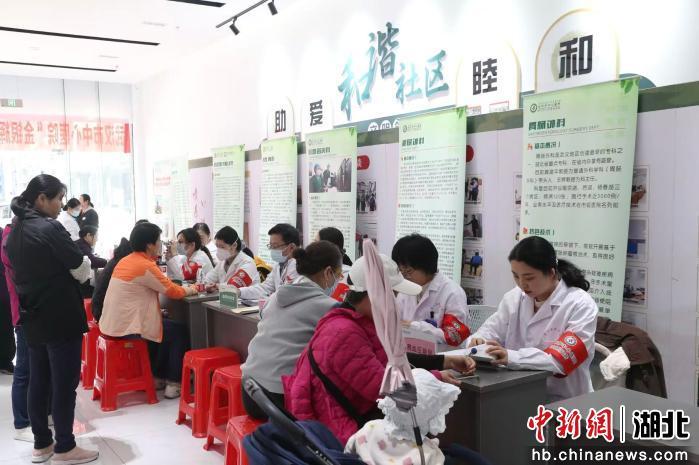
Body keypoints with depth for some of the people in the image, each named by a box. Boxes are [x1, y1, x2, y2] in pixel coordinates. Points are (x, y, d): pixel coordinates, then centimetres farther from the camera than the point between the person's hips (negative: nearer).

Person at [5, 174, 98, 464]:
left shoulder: (15, 232, 9)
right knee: (64, 384, 1)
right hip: (61, 318, -8)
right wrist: (83, 267, 8)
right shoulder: (50, 228, -17)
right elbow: (82, 269, -13)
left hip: (32, 318, 8)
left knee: (39, 381, 14)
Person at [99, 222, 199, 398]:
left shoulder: (126, 260, 8)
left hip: (113, 323, 9)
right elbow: (174, 292, -12)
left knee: (167, 326, 25)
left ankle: (158, 376, 31)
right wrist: (194, 288, 3)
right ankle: (173, 383, 11)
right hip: (128, 328, -9)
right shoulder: (145, 266, -18)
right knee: (180, 332, 7)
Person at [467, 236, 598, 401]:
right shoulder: (513, 298, 4)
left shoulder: (581, 305, -12)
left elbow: (563, 359, -22)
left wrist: (512, 358, -36)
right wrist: (478, 341, -19)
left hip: (564, 401, -4)